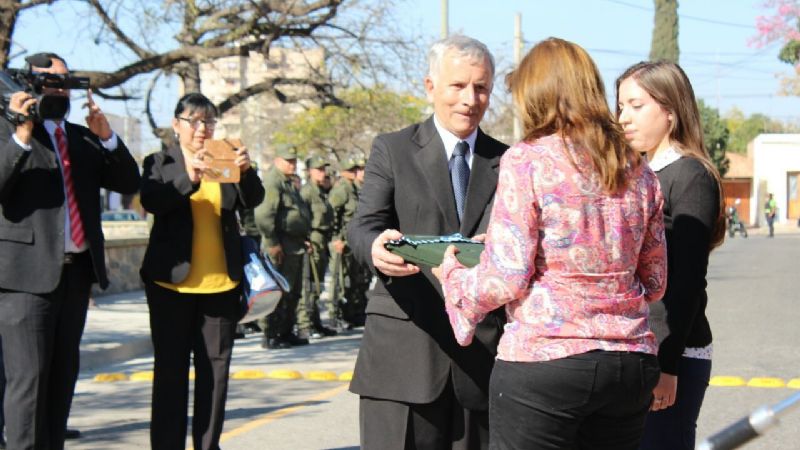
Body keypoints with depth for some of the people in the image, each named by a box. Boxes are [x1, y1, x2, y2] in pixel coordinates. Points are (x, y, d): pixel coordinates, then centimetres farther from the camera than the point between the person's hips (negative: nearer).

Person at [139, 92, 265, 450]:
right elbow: (151, 202, -14)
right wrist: (189, 178, -30)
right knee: (171, 369, 1)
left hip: (221, 282, 3)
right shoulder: (160, 163, 4)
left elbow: (253, 200, -2)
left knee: (215, 368, 5)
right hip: (173, 281, -2)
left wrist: (246, 172, -22)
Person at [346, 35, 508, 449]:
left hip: (482, 354, 2)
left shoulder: (507, 162, 12)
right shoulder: (392, 150, 6)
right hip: (404, 352, -2)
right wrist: (375, 248, -30)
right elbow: (363, 225, -5)